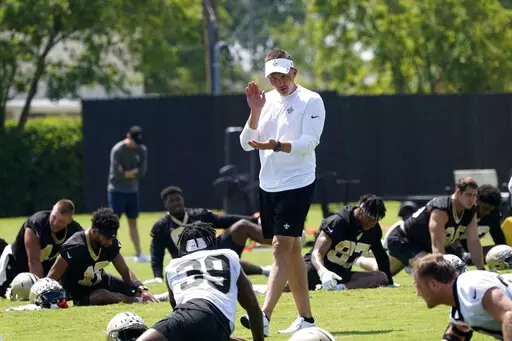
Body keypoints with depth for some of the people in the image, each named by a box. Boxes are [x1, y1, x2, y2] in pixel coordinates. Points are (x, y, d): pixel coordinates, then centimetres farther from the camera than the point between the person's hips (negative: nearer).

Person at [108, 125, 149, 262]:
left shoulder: (142, 150, 3)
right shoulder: (117, 150, -15)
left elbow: (142, 173, -3)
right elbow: (117, 174, -21)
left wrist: (126, 173, -13)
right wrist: (134, 172, -10)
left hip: (133, 191, 6)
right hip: (117, 191, -6)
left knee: (133, 223, 11)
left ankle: (139, 254, 13)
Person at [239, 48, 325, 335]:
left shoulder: (311, 101, -7)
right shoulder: (267, 101, 11)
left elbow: (309, 142, -17)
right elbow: (246, 143, 6)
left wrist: (275, 145, -32)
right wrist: (255, 110, -8)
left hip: (297, 184, -7)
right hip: (269, 185, 7)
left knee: (282, 247, -15)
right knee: (292, 249, 10)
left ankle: (264, 317, -25)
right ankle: (306, 317, 17)